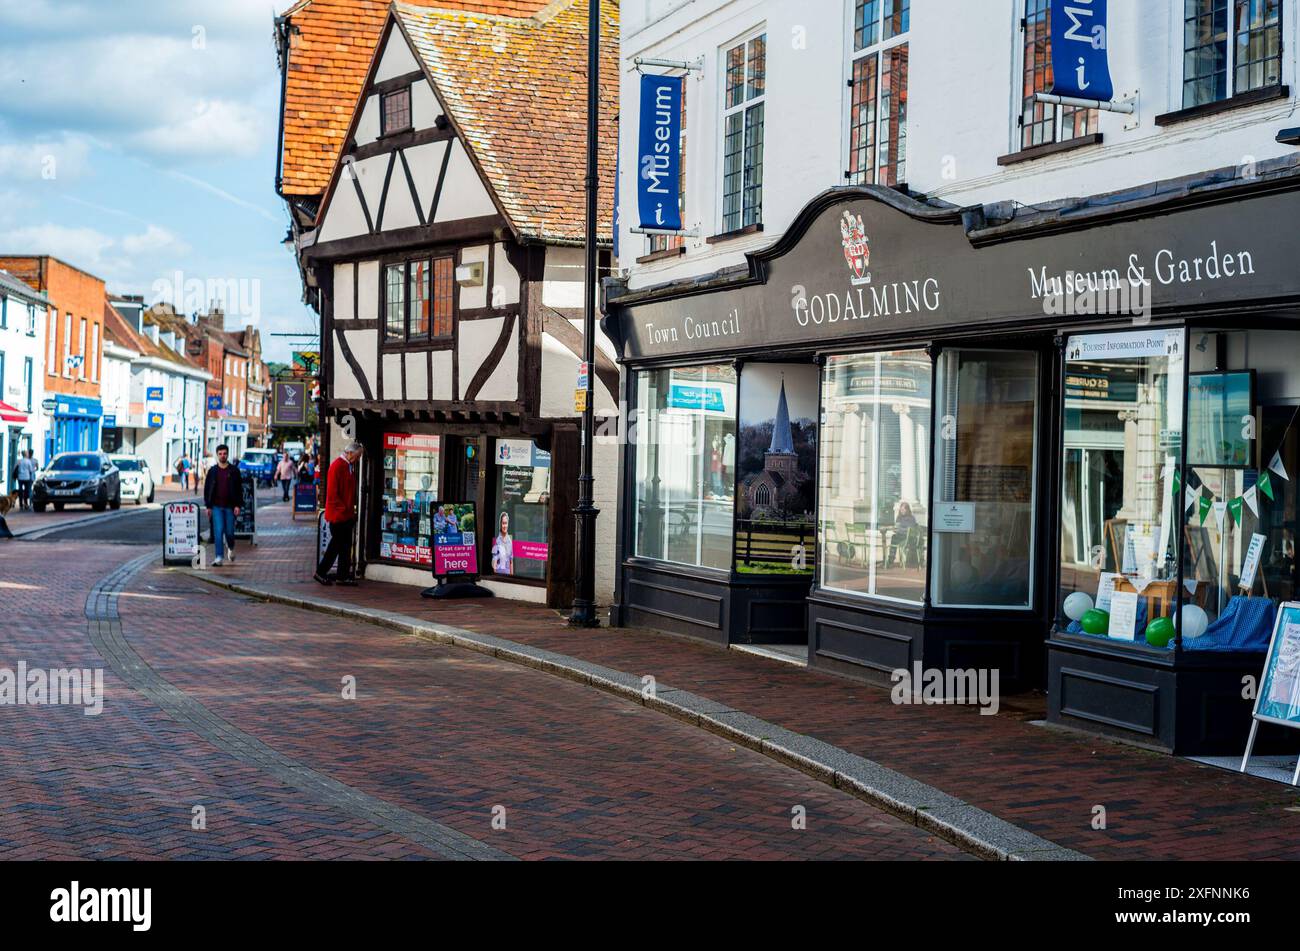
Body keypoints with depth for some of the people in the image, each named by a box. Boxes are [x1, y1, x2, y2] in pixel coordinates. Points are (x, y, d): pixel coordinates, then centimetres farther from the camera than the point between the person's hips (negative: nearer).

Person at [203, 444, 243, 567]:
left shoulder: (234, 470, 2)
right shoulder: (212, 471, 6)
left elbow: (239, 489, 1)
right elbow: (207, 489, 8)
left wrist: (238, 505, -8)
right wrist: (208, 506, 2)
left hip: (230, 506, -1)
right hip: (216, 506, 1)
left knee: (229, 532, 4)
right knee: (218, 532, -8)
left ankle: (231, 549, 35)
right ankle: (219, 558, -8)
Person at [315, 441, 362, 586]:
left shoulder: (351, 466, 13)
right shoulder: (337, 466, -15)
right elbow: (332, 492, -18)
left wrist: (352, 507, 12)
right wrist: (343, 508, -18)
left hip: (347, 513, 9)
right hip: (337, 514, -9)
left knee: (346, 545, 9)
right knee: (337, 544, -3)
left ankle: (344, 576, 12)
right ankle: (320, 573, 7)